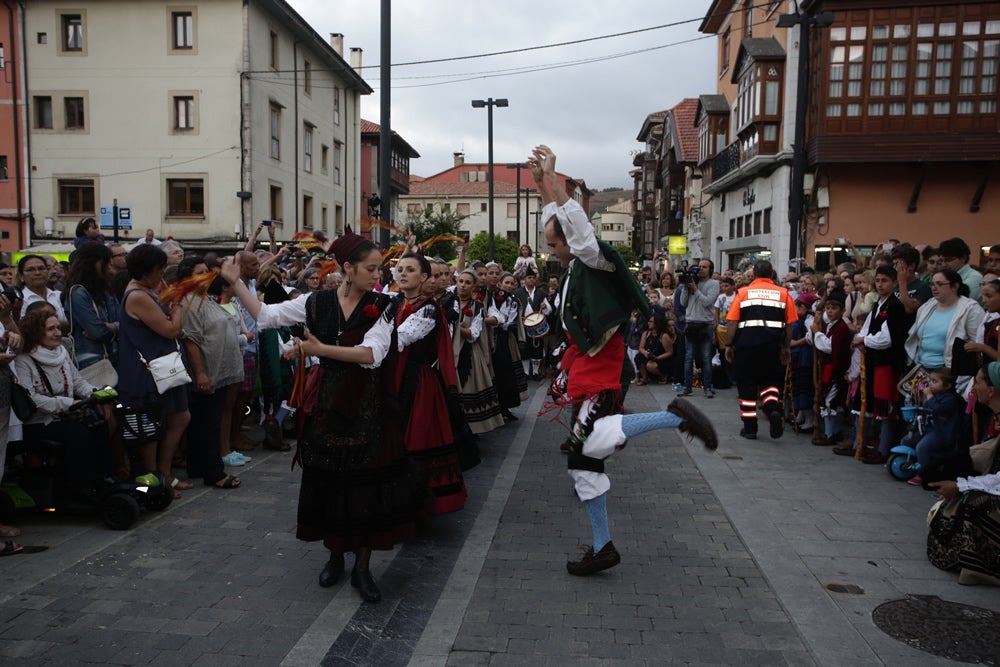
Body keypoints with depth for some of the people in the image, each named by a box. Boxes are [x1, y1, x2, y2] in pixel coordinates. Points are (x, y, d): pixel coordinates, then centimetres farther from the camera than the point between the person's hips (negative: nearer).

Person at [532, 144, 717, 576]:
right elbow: (556, 217, 26)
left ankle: (676, 416, -16)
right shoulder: (574, 266, 15)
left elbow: (572, 218, -20)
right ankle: (602, 548, 17)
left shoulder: (594, 260, -7)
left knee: (594, 440, -31)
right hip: (583, 364, 9)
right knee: (583, 459, 9)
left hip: (599, 367, -9)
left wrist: (551, 173, -14)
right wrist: (539, 182, 23)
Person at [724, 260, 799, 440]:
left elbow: (731, 322, -3)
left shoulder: (743, 293, 2)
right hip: (772, 345, 1)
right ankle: (774, 410, -13)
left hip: (745, 344, -1)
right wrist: (786, 348, 14)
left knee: (746, 385, 9)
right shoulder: (784, 294, 6)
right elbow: (789, 324, 5)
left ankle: (750, 428, 11)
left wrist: (729, 345, 3)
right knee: (770, 380, 15)